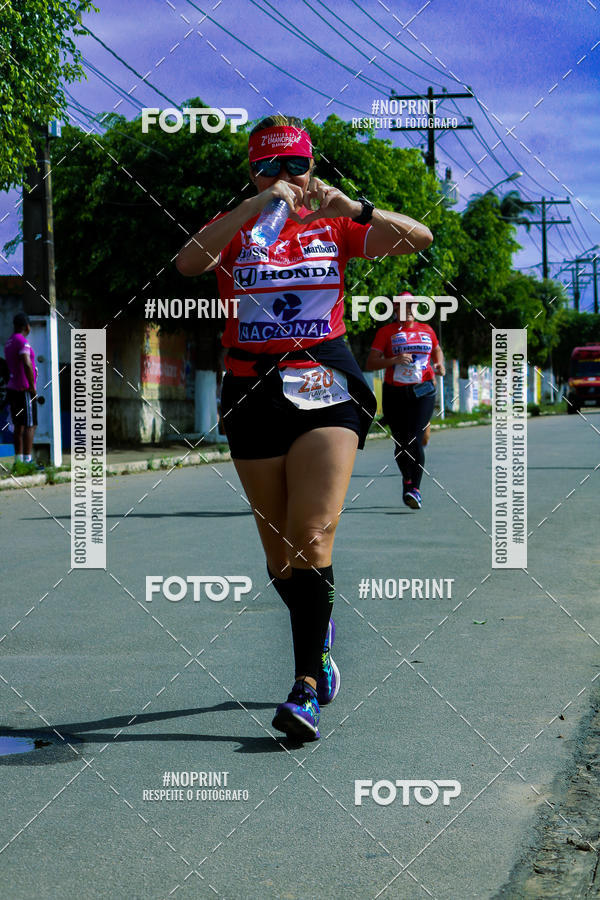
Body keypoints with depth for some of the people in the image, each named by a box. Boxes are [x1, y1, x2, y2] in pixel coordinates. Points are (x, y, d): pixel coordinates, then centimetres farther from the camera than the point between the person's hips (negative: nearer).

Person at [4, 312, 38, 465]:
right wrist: (32, 388, -21)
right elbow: (27, 365, -28)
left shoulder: (8, 344, 15)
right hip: (24, 391, -9)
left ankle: (19, 458, 9)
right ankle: (27, 459, -12)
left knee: (19, 426, 10)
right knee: (30, 425, -8)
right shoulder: (22, 342, -15)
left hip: (12, 389, 9)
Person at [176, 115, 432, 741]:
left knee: (312, 537, -15)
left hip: (325, 390, -2)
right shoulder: (234, 228, 7)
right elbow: (188, 262, -15)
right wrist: (255, 206, -24)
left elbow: (420, 238, -3)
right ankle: (319, 645, 31)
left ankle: (306, 688, -18)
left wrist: (351, 207, -17)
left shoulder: (334, 227, 8)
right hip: (252, 394, 2)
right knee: (278, 548, 8)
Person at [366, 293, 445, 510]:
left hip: (422, 392, 0)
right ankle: (407, 479, 32)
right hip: (394, 393, 0)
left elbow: (437, 351, 30)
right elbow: (370, 364, -5)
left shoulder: (426, 330, 11)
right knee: (401, 442, 5)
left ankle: (415, 489, -16)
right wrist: (394, 360, -19)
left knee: (415, 440, -15)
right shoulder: (386, 332, 1)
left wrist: (439, 365, 8)